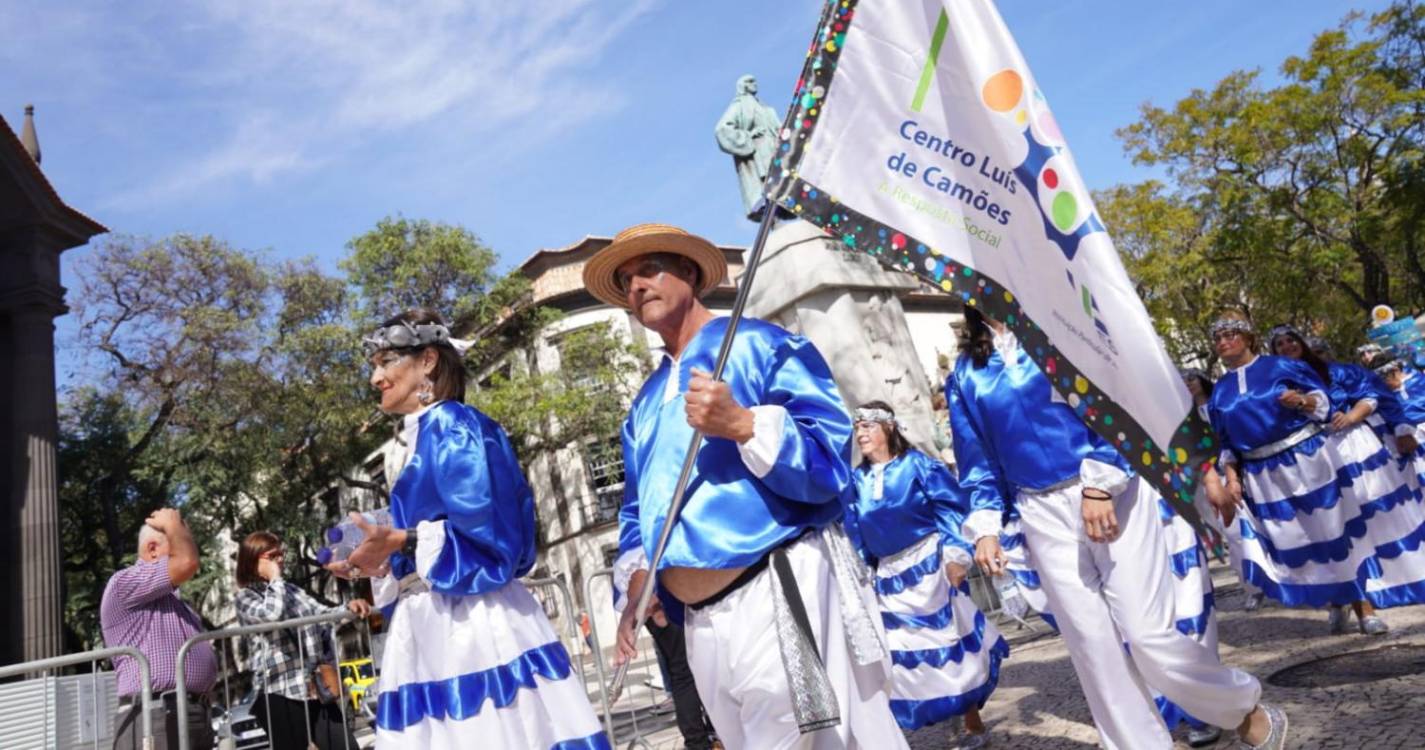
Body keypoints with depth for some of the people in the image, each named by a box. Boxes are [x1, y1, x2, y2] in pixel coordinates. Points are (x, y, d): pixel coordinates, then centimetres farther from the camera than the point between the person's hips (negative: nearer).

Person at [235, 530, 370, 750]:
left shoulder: (291, 589, 16)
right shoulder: (246, 597, -2)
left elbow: (321, 614, 16)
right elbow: (272, 613, -23)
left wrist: (348, 608, -4)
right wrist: (275, 578, -7)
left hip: (316, 688, 6)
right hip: (280, 693, -6)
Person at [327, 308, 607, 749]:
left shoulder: (452, 424, -7)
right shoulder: (416, 442, 19)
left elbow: (490, 535, -17)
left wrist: (402, 541, -22)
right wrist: (382, 564, 11)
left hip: (473, 628, -9)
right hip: (431, 633, 9)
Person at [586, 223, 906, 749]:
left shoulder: (756, 344, -2)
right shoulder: (644, 403, 19)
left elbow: (829, 454, -10)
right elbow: (639, 506, 25)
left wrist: (743, 425, -23)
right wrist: (637, 580, 10)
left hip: (782, 594, -7)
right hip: (699, 622, 7)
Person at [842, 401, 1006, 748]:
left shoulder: (916, 463, -7)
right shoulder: (857, 480, 5)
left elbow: (952, 508, -10)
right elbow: (854, 533, 10)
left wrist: (956, 555, -18)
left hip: (929, 565, -4)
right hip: (888, 576, 4)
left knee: (950, 639, 4)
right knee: (900, 651, 8)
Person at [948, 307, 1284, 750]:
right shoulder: (965, 374, 9)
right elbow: (978, 460, 12)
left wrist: (1098, 485, -16)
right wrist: (985, 526, 1)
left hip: (1112, 493, -3)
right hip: (1043, 514, 3)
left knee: (1147, 634, -4)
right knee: (1091, 645, 4)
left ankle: (1248, 711, 22)